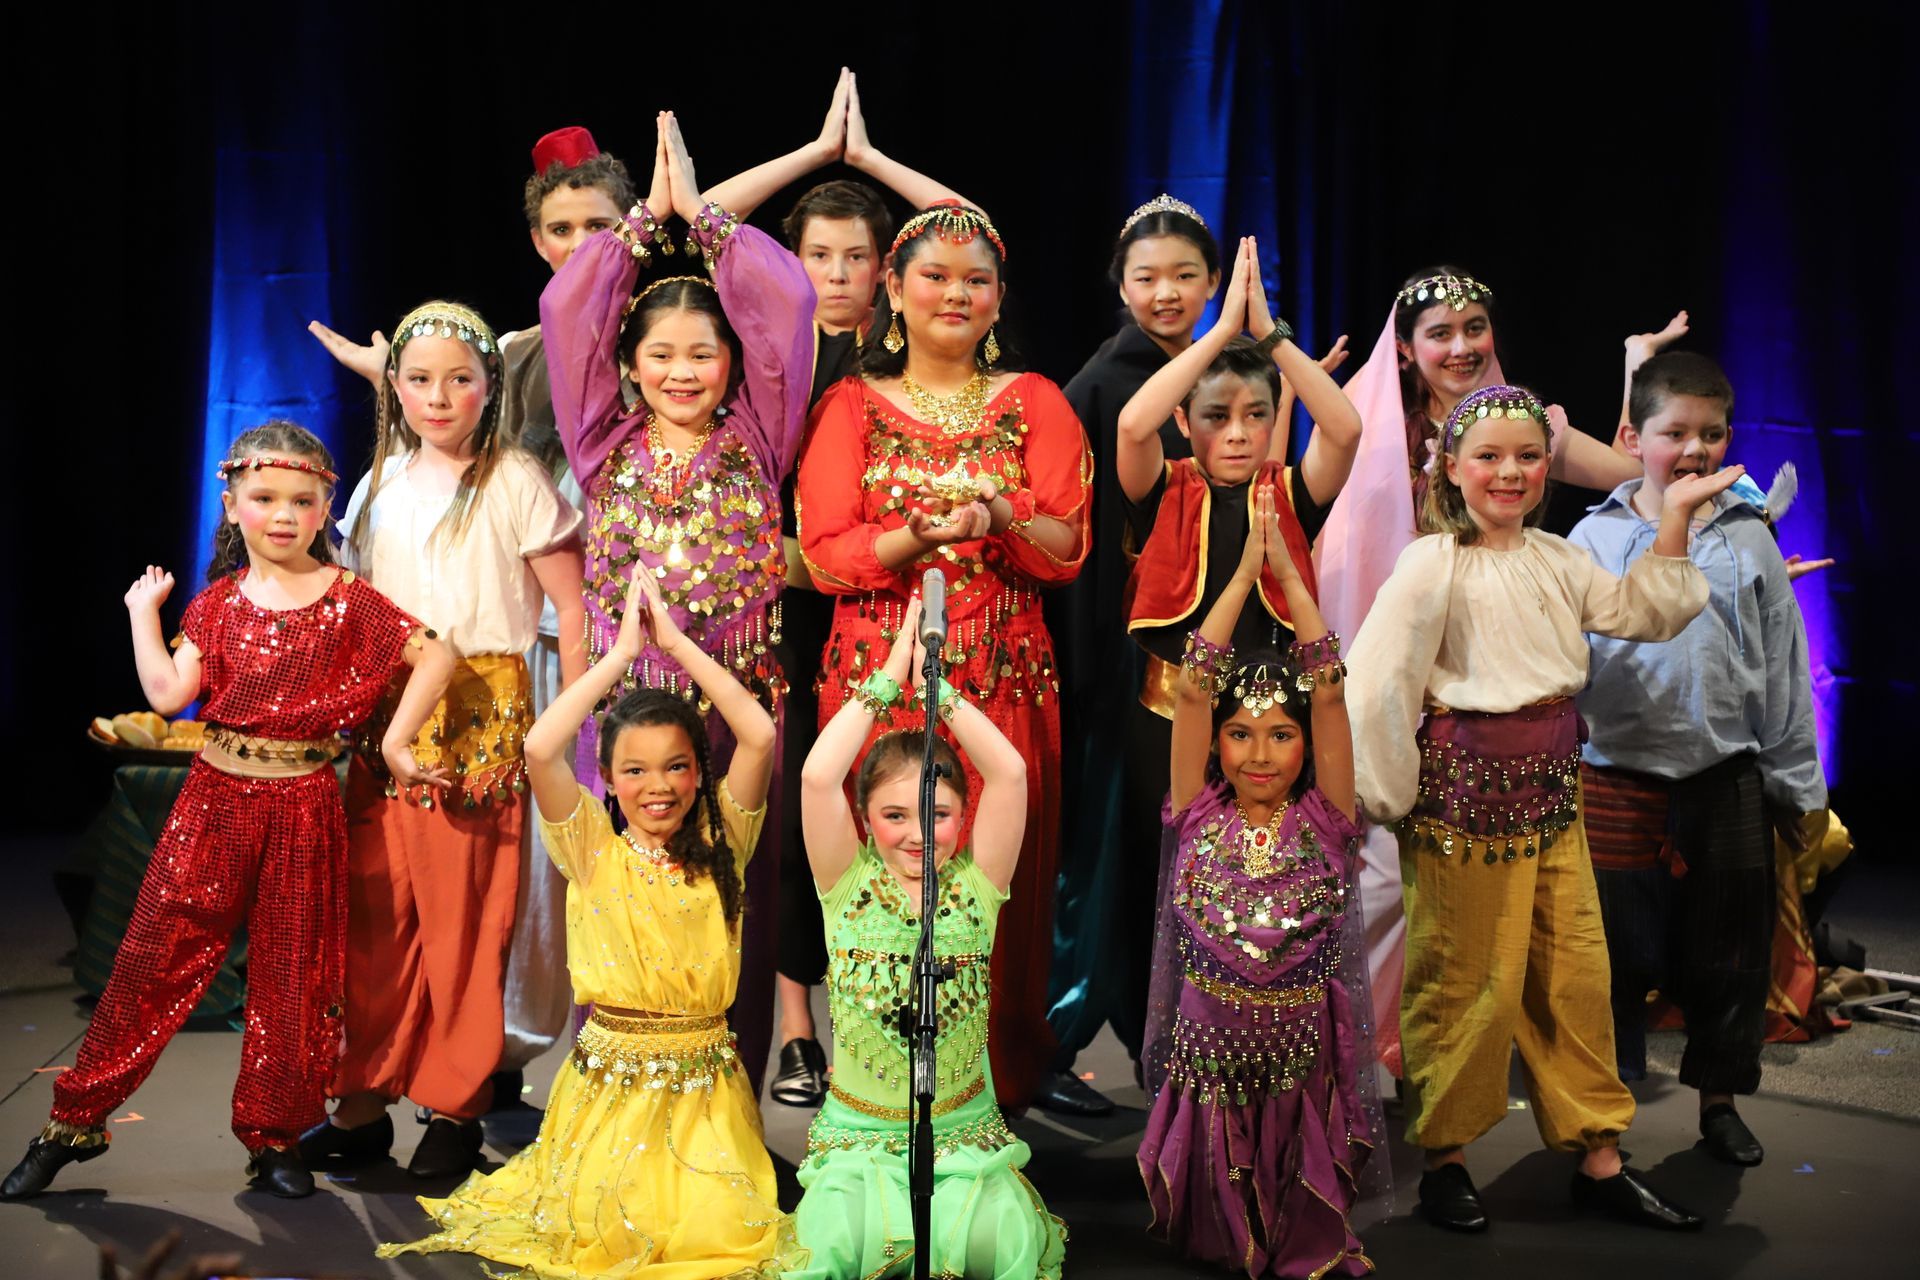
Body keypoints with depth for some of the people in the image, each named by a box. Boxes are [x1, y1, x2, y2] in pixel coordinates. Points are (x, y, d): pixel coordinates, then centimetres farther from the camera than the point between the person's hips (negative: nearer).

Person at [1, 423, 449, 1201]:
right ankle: (76, 1119, 16)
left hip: (303, 805, -1)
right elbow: (169, 693, -3)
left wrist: (395, 741, -9)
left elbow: (435, 655, -6)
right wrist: (143, 611, 1)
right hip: (216, 795, 2)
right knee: (155, 952, 3)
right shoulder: (220, 601, 5)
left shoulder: (346, 600, -2)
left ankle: (274, 1136, 21)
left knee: (291, 971, 7)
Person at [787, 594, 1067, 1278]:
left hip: (967, 1132, 1)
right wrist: (889, 676, -15)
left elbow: (1009, 772, -15)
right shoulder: (849, 887, -2)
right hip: (856, 1137, -1)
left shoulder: (975, 888, 0)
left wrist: (935, 686, -13)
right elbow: (817, 777, -19)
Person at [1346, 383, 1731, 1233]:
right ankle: (1443, 1160, 18)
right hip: (1466, 790, -6)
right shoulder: (1433, 563, -11)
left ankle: (1598, 1158, 22)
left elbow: (1646, 613, 14)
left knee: (1577, 975, 10)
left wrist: (1675, 516, 7)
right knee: (1469, 981, 3)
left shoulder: (1556, 559, 10)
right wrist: (1381, 793, -12)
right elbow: (1375, 678, -15)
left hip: (1551, 789, 6)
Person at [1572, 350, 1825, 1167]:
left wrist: (1794, 785, 7)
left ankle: (1719, 1100, 28)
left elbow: (1785, 670, 7)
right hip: (1620, 779, -2)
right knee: (1618, 952, 6)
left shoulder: (1748, 539, 3)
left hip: (1729, 778, 2)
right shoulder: (1595, 539, -2)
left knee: (1729, 952, 11)